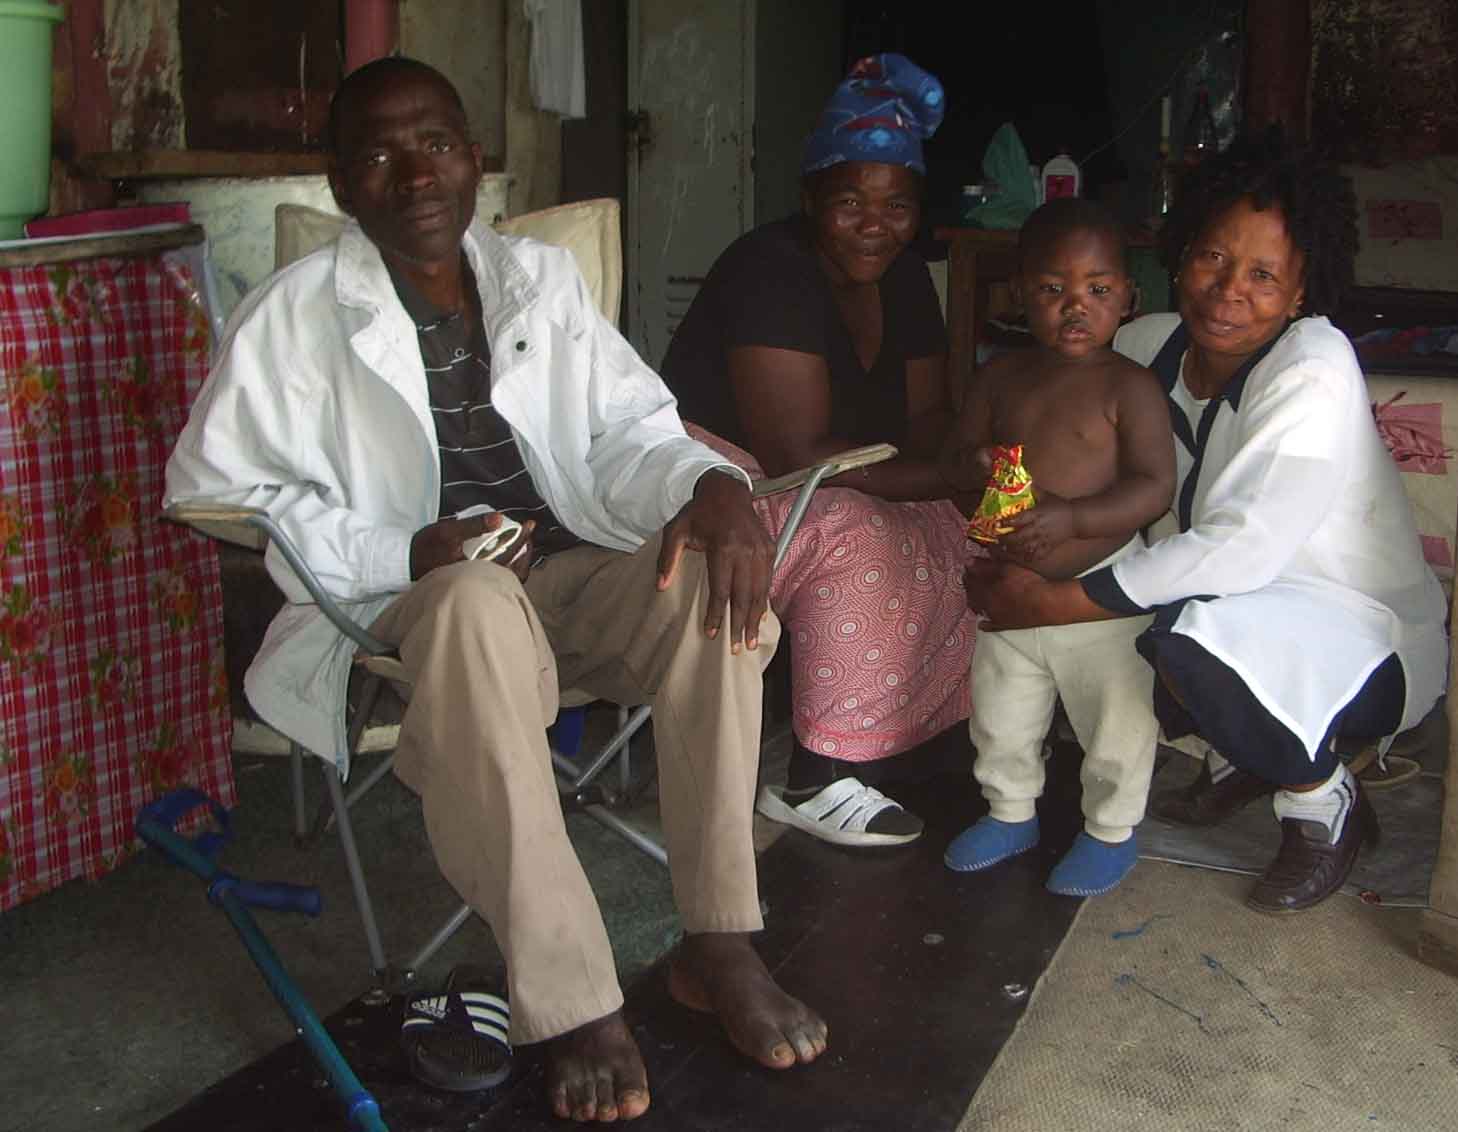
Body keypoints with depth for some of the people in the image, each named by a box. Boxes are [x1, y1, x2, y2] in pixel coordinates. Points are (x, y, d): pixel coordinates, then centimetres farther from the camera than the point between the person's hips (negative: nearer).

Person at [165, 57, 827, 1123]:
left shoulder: (543, 278, 12)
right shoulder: (296, 314, 0)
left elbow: (628, 431, 6)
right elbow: (213, 488, -2)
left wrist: (711, 484, -19)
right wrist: (402, 553, -15)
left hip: (572, 570, 4)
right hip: (408, 600, -3)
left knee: (711, 576, -27)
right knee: (481, 606, -39)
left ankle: (719, 943, -19)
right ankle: (573, 1005, -33)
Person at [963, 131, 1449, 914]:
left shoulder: (1314, 370, -24)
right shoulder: (1149, 346, -4)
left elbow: (1242, 549, -33)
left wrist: (1061, 603, -31)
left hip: (1370, 638, -7)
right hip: (1238, 604, 8)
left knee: (1197, 635, -36)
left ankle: (1326, 802, -4)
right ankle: (1238, 754, 16)